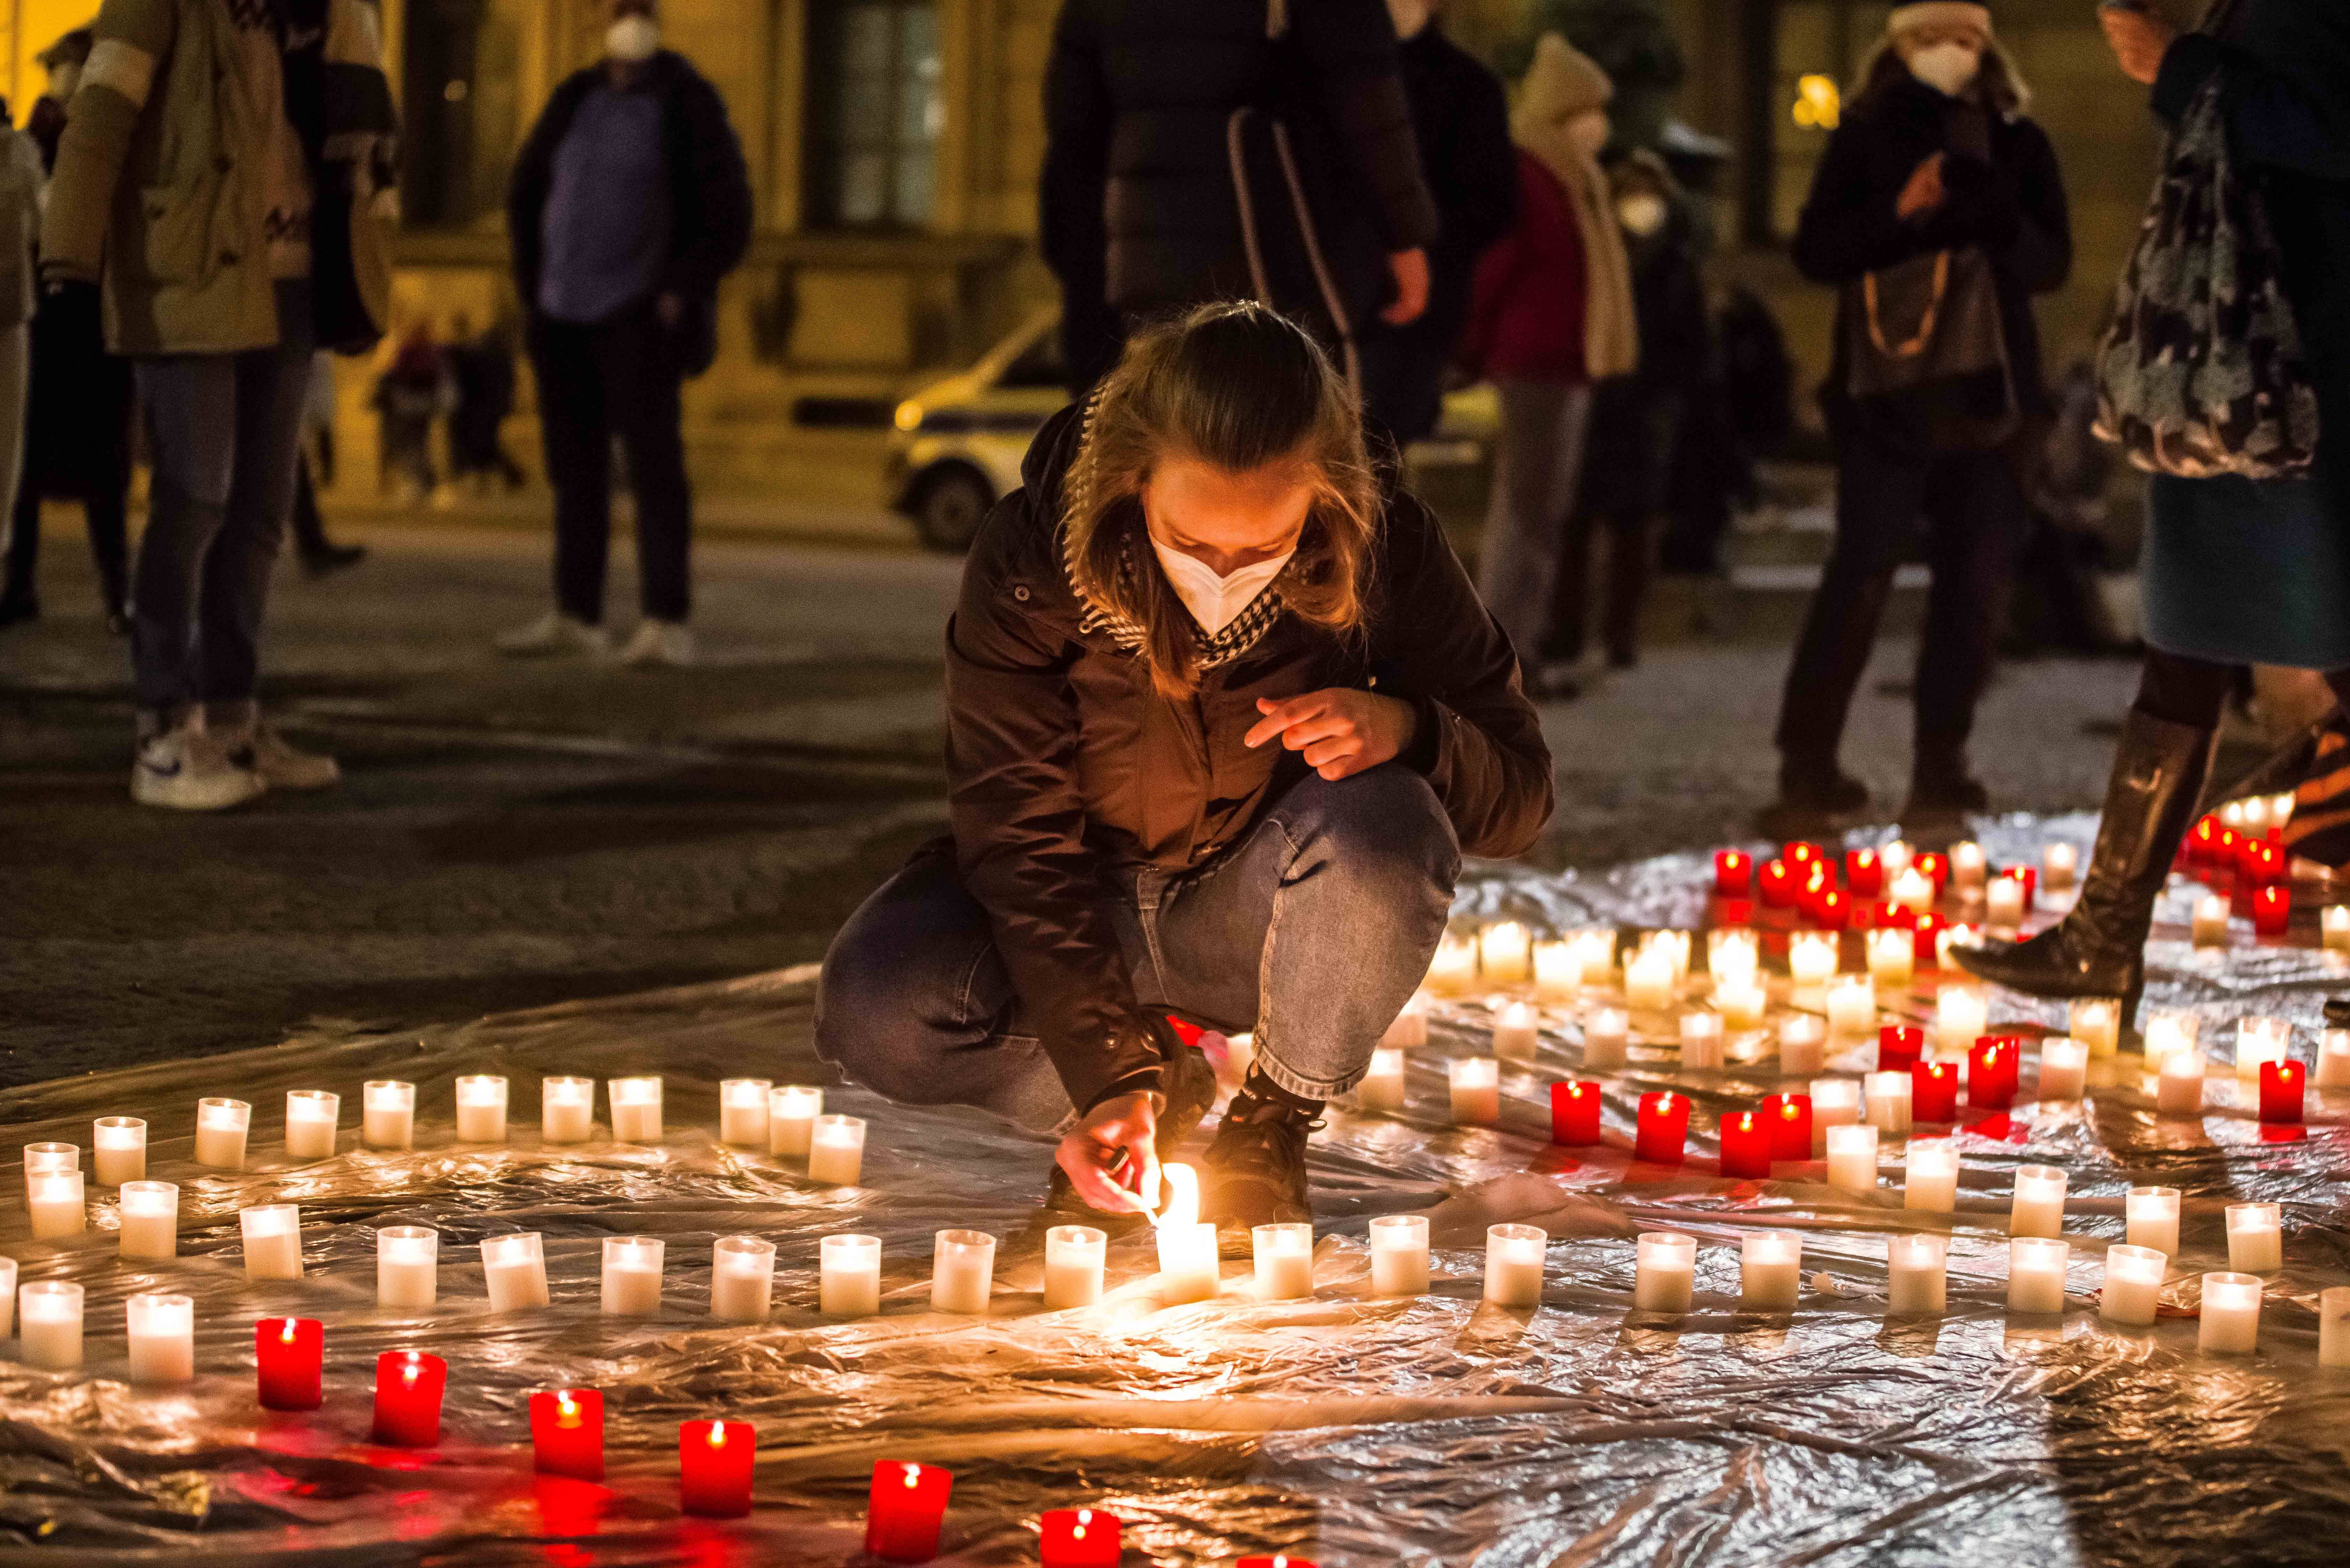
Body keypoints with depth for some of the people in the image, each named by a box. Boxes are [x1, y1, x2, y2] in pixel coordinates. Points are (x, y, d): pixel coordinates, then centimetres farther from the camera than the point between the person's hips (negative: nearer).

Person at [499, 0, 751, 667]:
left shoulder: (688, 107, -6)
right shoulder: (575, 99, 7)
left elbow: (729, 220, -6)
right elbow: (526, 193, 18)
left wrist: (681, 294, -11)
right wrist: (531, 285, 11)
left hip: (636, 318, -5)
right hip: (562, 313, 5)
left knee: (653, 462, -10)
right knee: (574, 467, 9)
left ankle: (669, 624, -12)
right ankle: (576, 616, 15)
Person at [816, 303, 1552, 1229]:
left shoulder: (1384, 546, -21)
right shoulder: (1031, 555, -24)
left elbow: (1519, 795, -12)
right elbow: (1017, 837, -22)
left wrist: (1406, 728, -36)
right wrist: (1106, 1079, -31)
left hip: (1255, 912, 0)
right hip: (1084, 905, 0)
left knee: (1384, 824, -34)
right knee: (873, 1008, -29)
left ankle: (1275, 1121, -6)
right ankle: (1163, 1083, 1)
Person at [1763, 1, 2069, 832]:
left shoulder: (2021, 145, 11)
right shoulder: (1866, 137, 4)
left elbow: (2053, 264, 7)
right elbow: (1814, 252, -2)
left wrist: (1998, 224, -13)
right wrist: (1897, 213, -18)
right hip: (1887, 391, -3)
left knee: (1972, 586, 3)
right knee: (1860, 576, -9)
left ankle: (1940, 777, 10)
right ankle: (1807, 774, -6)